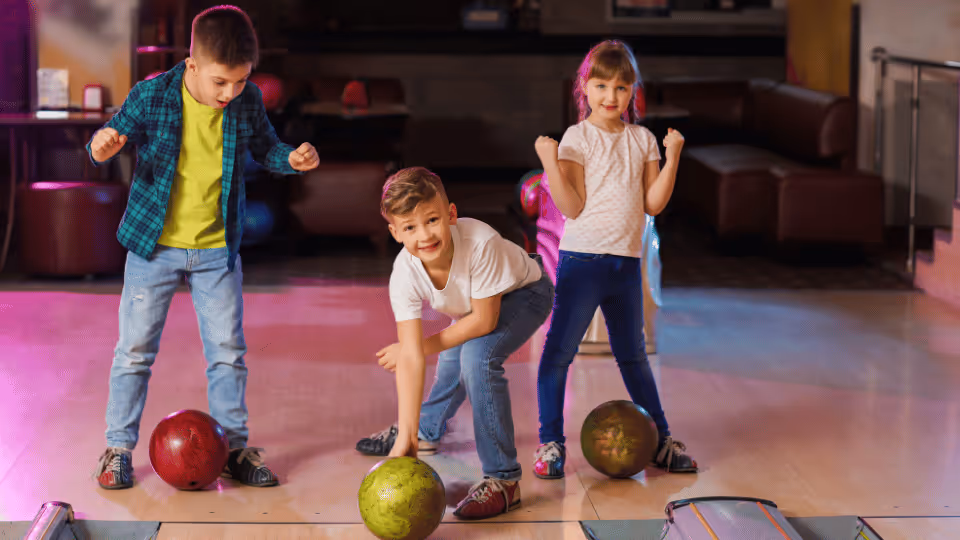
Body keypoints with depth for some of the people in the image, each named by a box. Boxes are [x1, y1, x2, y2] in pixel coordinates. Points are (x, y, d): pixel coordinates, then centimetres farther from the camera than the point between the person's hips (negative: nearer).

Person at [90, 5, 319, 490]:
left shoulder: (247, 102, -7)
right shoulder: (151, 96, -15)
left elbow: (265, 148, 10)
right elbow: (112, 138, -5)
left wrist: (291, 158, -11)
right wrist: (101, 148, -29)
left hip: (217, 250, 2)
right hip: (154, 247, -2)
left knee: (228, 351, 7)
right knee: (134, 349, 5)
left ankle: (233, 448, 20)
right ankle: (118, 448, 18)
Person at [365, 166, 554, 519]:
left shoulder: (480, 243, -43)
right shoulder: (404, 275, -30)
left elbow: (484, 320, -30)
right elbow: (410, 357, -33)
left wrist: (427, 345, -21)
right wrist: (406, 435, -39)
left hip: (524, 292, -5)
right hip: (473, 305, 5)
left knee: (477, 357, -27)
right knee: (451, 365, 20)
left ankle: (503, 480, -20)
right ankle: (426, 429, 56)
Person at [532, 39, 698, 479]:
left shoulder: (643, 141, 8)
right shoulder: (578, 138, -6)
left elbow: (653, 203, 2)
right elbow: (572, 207, -12)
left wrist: (672, 156, -5)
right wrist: (550, 163, -23)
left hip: (626, 263, 4)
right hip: (582, 260, -4)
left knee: (633, 354, 15)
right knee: (559, 350, -3)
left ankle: (660, 439, 23)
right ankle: (550, 443, 6)